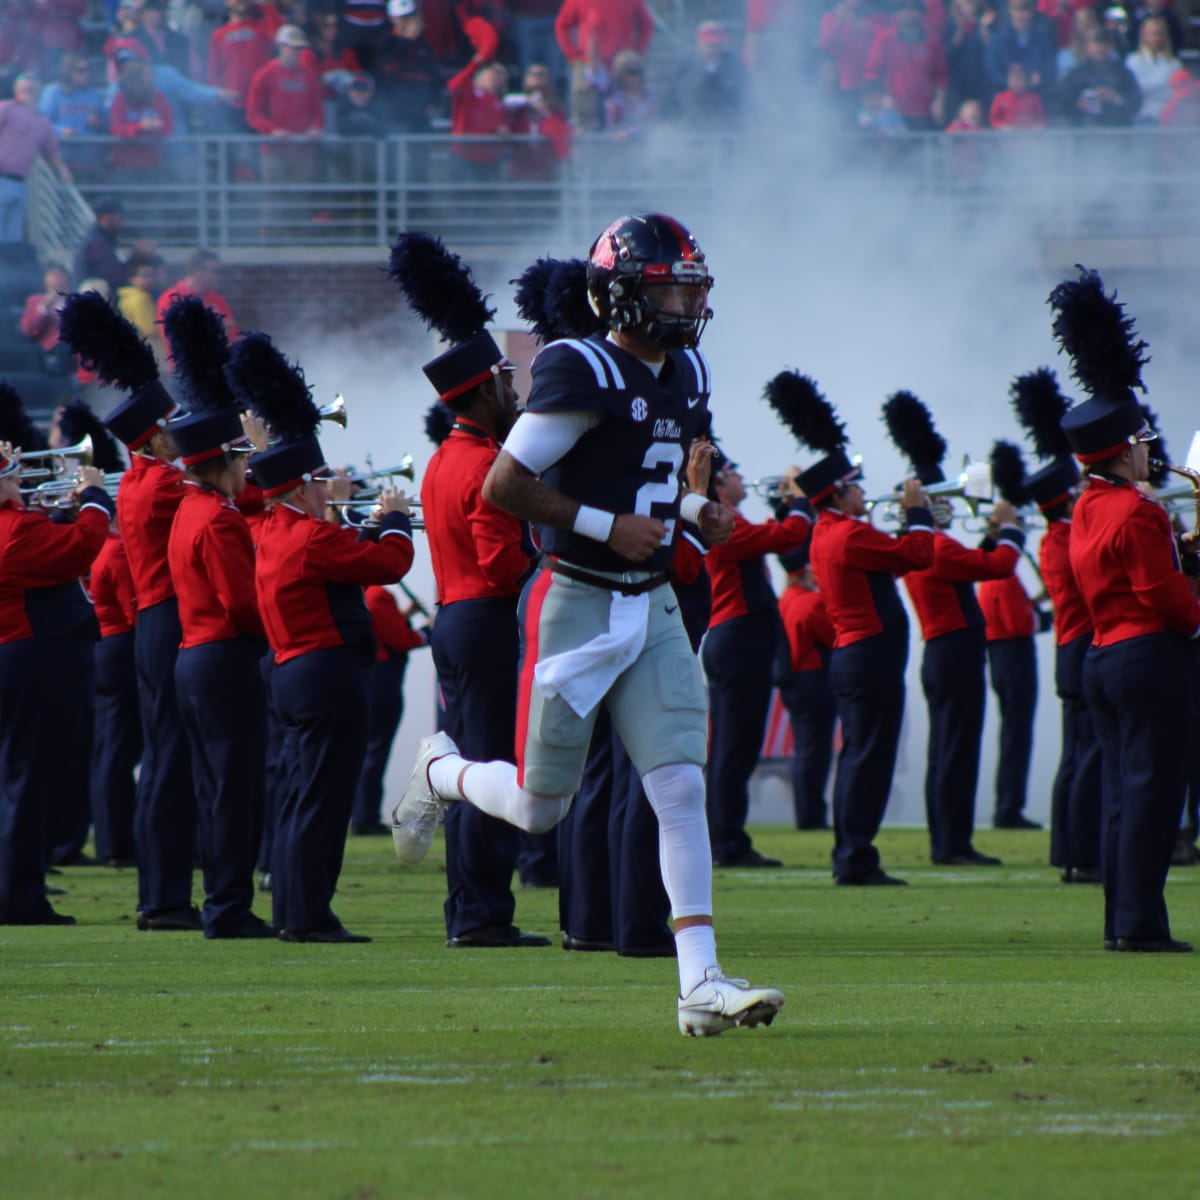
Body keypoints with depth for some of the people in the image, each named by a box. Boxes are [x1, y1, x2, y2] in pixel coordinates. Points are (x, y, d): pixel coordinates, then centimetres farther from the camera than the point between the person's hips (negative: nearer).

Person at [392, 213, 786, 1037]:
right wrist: (608, 525, -20)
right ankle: (441, 771, 37)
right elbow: (503, 487, -17)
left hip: (652, 607, 6)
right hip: (578, 605, -6)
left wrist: (693, 510, 6)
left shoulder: (686, 378, 9)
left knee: (682, 788, -6)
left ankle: (701, 982, -9)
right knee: (539, 810, 4)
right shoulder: (584, 375, -17)